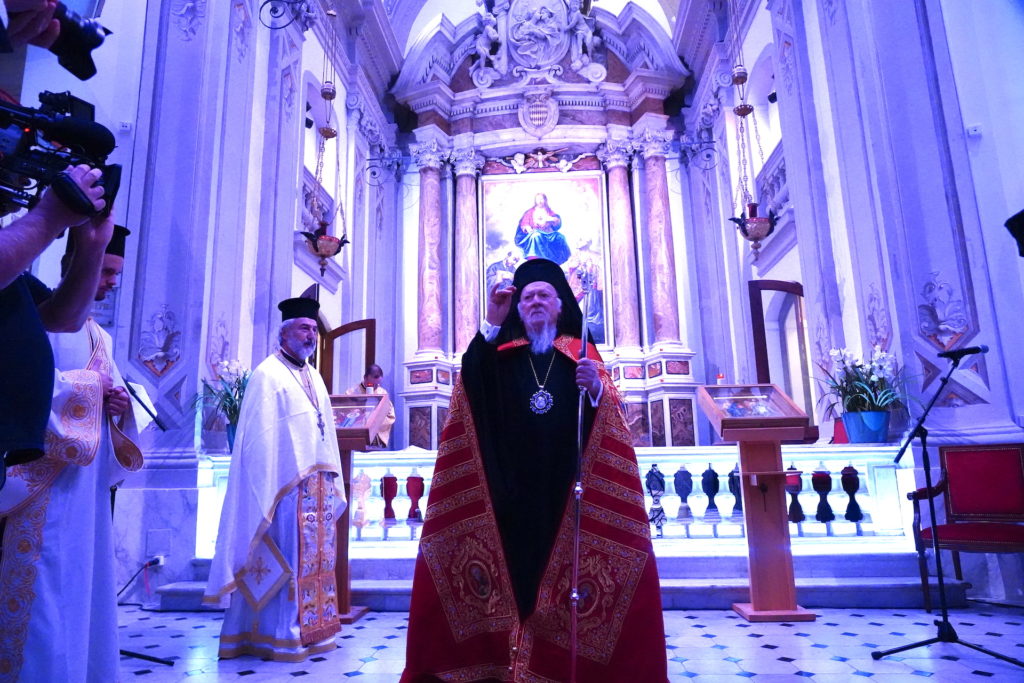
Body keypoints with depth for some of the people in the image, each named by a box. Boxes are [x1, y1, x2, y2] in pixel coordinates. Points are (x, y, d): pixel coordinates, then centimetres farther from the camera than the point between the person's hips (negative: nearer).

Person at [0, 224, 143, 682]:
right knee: (46, 583, -7)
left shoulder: (98, 335, 20)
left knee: (84, 578, 10)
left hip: (86, 477, 8)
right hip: (45, 473, -8)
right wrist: (91, 385, -10)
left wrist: (117, 404, -3)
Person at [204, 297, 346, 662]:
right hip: (288, 487, -8)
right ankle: (278, 637, 7)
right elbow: (261, 437, -11)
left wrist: (331, 483, 14)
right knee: (286, 560, -3)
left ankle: (312, 629, 19)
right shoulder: (268, 374, -5)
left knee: (315, 560, 10)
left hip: (318, 486, 8)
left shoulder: (315, 377, 18)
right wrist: (276, 490, -17)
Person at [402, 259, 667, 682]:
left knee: (566, 568, -4)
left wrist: (596, 385, -21)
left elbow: (608, 411, 1)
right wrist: (491, 324, -15)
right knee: (513, 562, -4)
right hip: (509, 486, 0)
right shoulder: (501, 354, 13)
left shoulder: (582, 354, 12)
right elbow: (471, 382, -8)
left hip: (566, 486, 0)